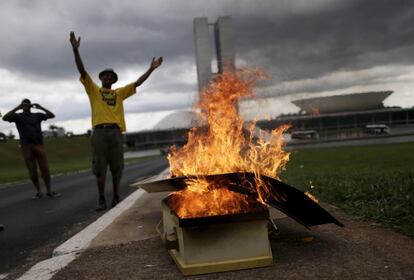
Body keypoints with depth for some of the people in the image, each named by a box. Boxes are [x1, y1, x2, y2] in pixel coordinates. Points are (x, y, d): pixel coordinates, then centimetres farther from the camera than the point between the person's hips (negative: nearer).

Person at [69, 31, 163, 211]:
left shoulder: (119, 93, 21)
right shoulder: (93, 90, 15)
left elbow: (137, 83, 20)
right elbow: (82, 71, 4)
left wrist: (151, 69, 15)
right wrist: (75, 50, -7)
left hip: (115, 131, 2)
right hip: (99, 131, -2)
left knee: (117, 167, 4)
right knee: (99, 167, -1)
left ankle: (116, 198, 14)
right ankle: (101, 200, 6)